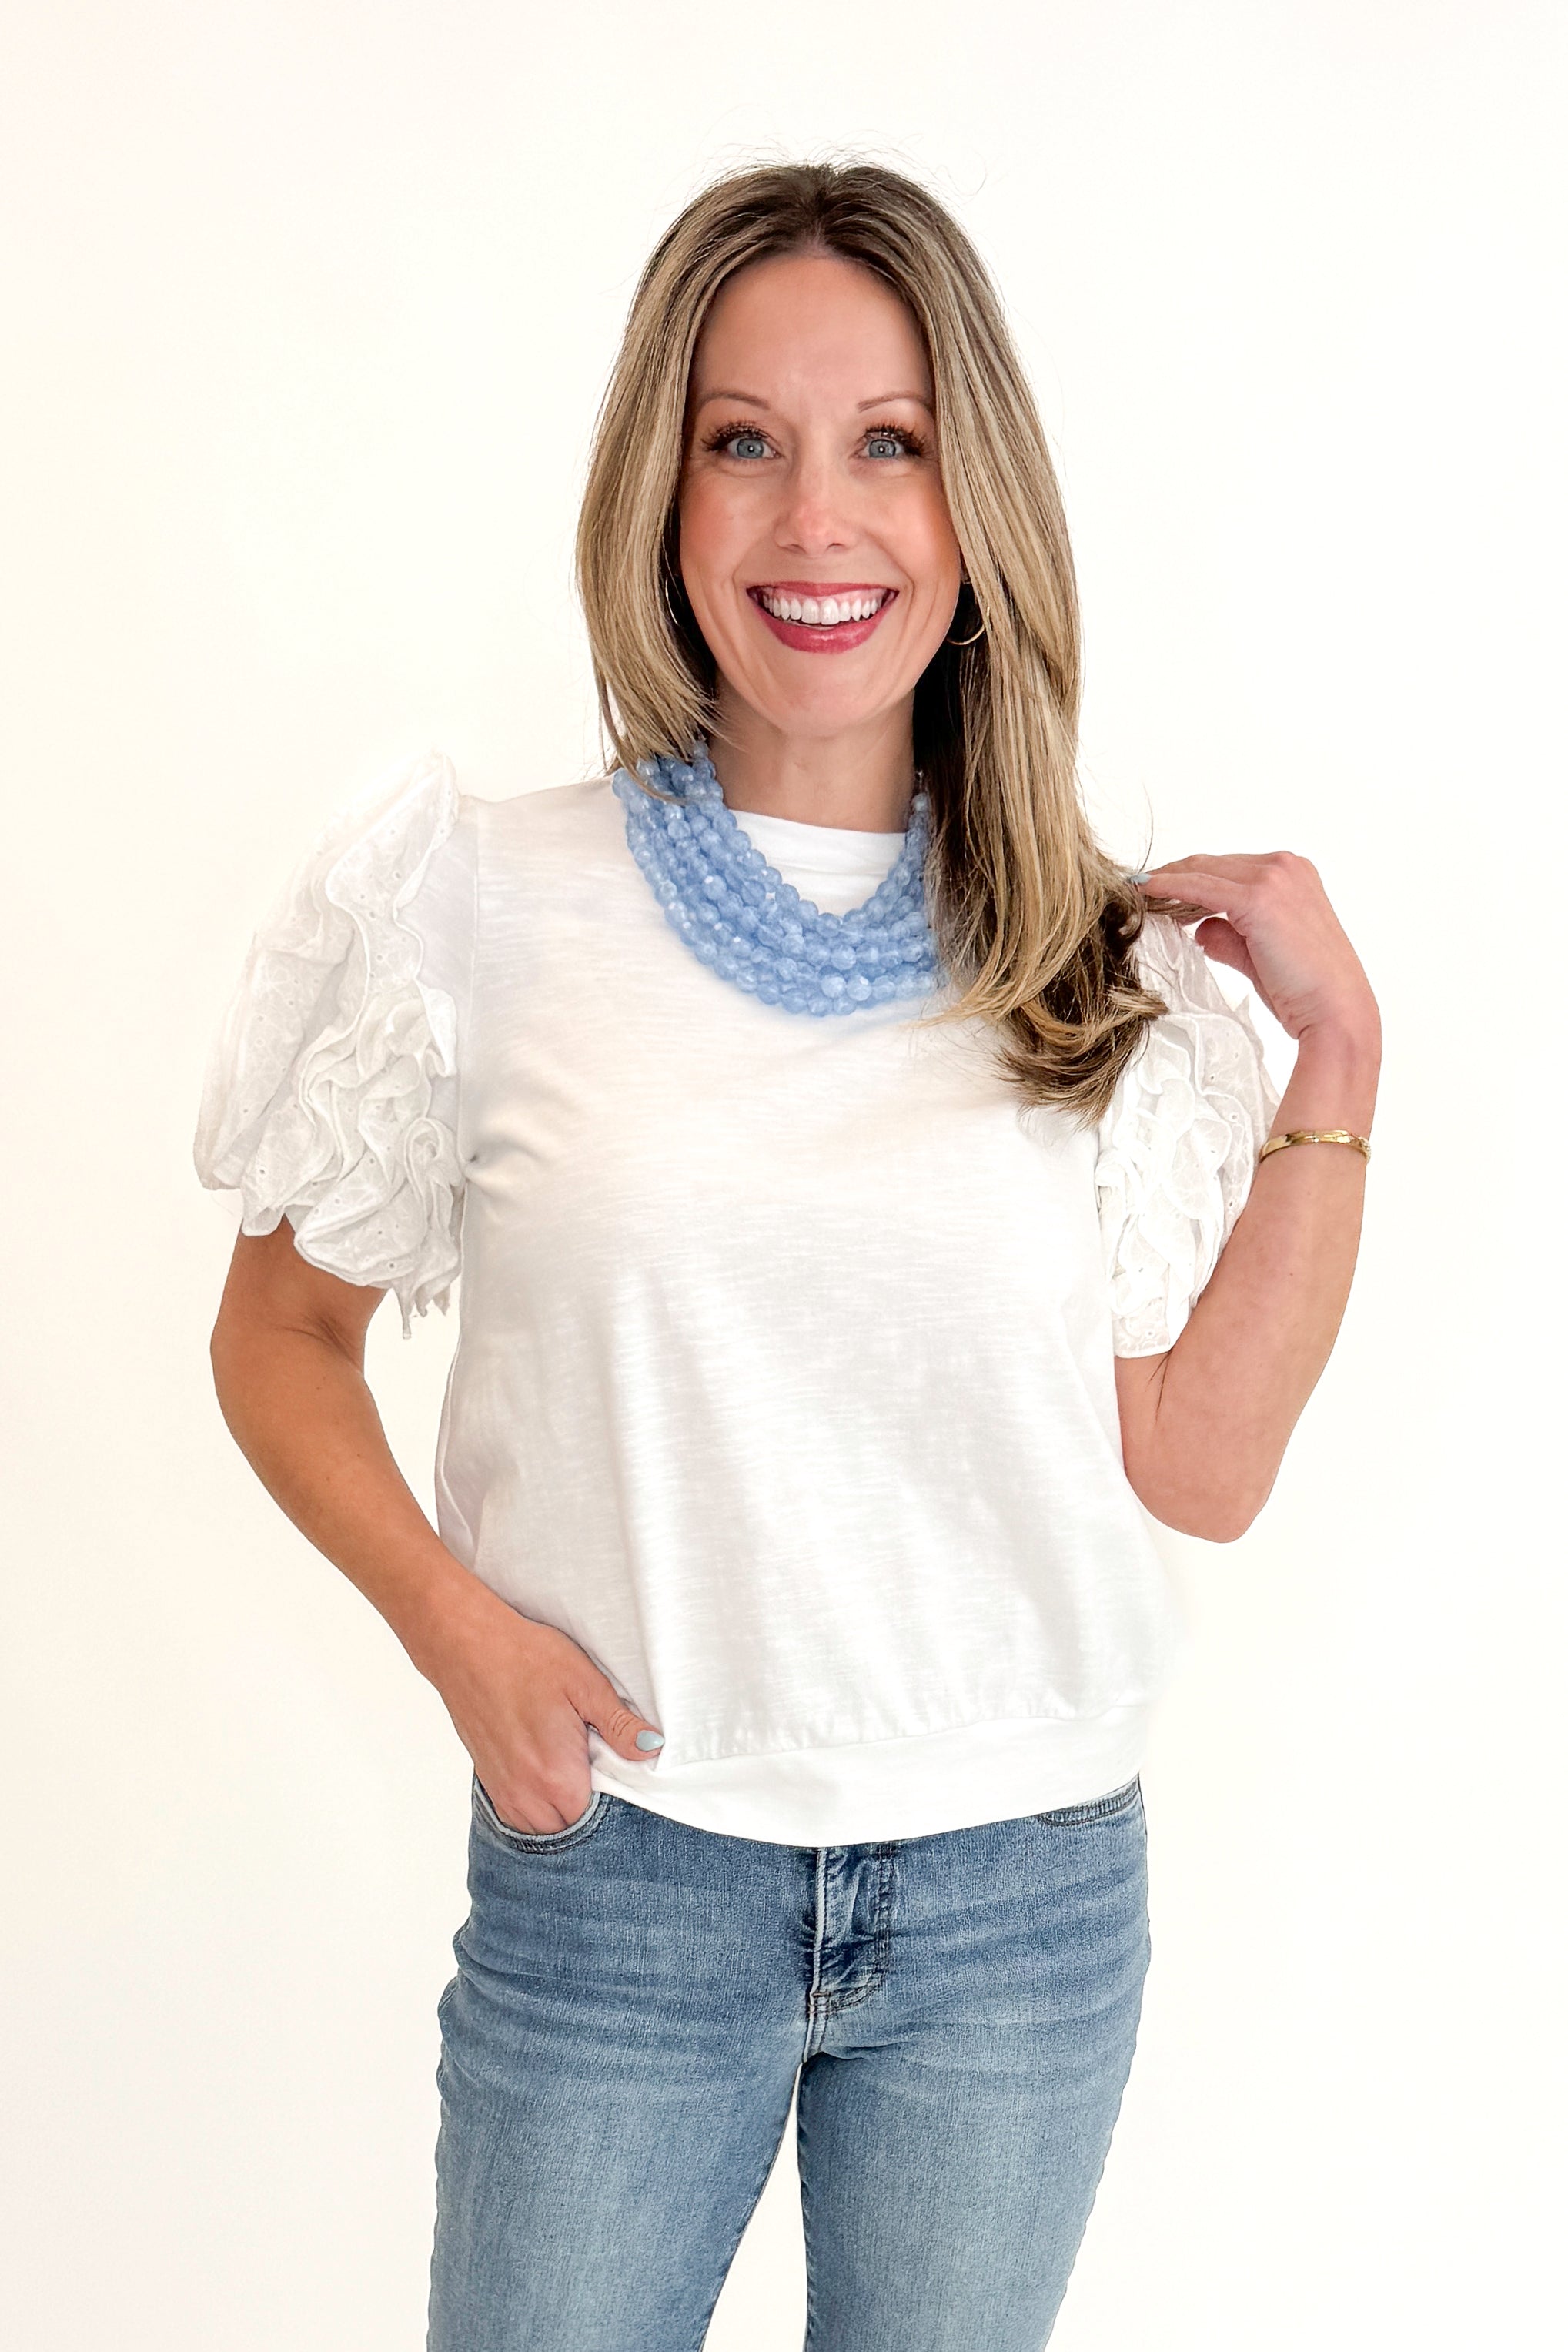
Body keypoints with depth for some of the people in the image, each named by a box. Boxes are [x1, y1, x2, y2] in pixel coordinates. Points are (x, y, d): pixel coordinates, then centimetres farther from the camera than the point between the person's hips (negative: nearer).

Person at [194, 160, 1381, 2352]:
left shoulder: (1110, 973, -1)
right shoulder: (491, 903, -6)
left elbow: (1204, 1467, -2)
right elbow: (280, 1339, 3)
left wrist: (1340, 1055, -7)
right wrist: (453, 1620, -13)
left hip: (1027, 1901, 2)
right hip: (615, 1872, -1)